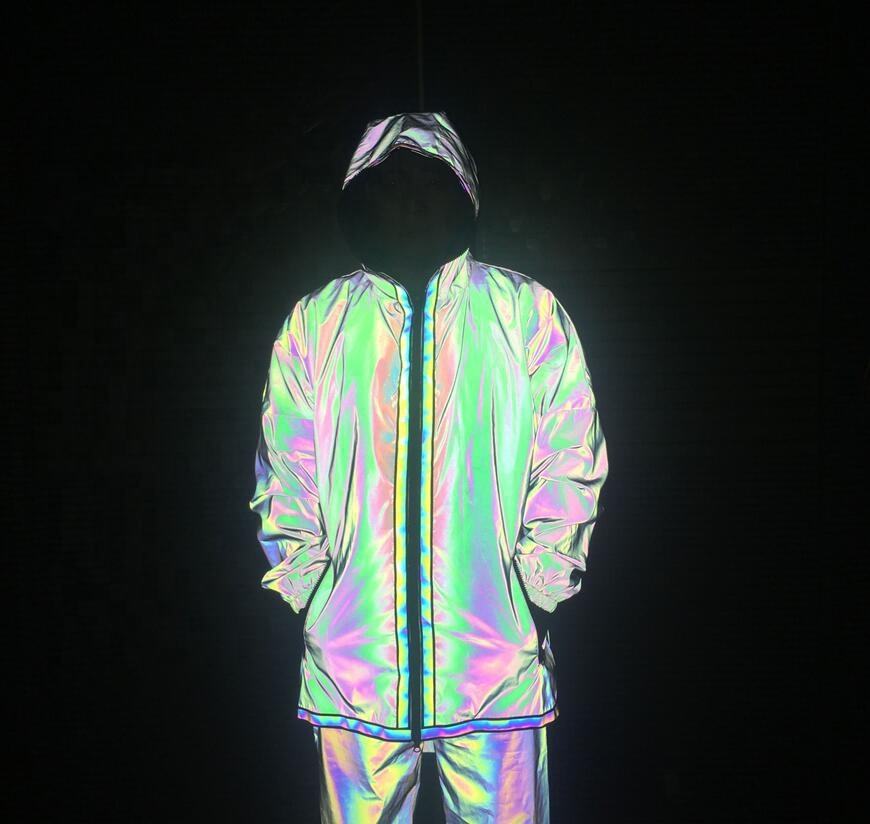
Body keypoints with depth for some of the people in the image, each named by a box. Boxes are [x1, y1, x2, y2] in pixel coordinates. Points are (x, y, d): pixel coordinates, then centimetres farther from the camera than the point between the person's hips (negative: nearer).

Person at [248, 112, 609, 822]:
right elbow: (285, 479, 9)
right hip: (352, 665, 1)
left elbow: (571, 468, 2)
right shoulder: (314, 322, 6)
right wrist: (306, 592, 2)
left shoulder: (527, 311, 2)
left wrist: (539, 592, -2)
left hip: (496, 663, -1)